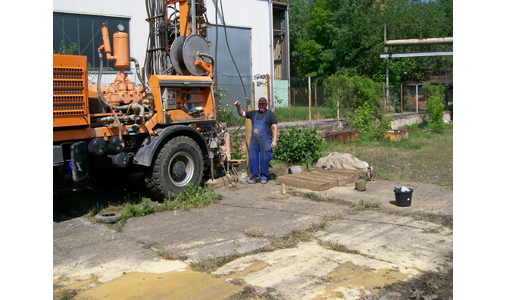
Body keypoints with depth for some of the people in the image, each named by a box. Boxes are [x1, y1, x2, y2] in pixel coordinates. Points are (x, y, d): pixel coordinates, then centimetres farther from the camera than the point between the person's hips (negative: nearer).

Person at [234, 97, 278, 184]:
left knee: (264, 159, -1)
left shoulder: (270, 114, 4)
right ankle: (255, 176, 13)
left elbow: (275, 127, -1)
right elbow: (241, 114, 22)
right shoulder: (253, 113, 18)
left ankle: (264, 177, 11)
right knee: (252, 158, 2)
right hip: (254, 140, 4)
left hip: (265, 140, -4)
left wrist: (274, 140, -9)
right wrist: (238, 107, 1)